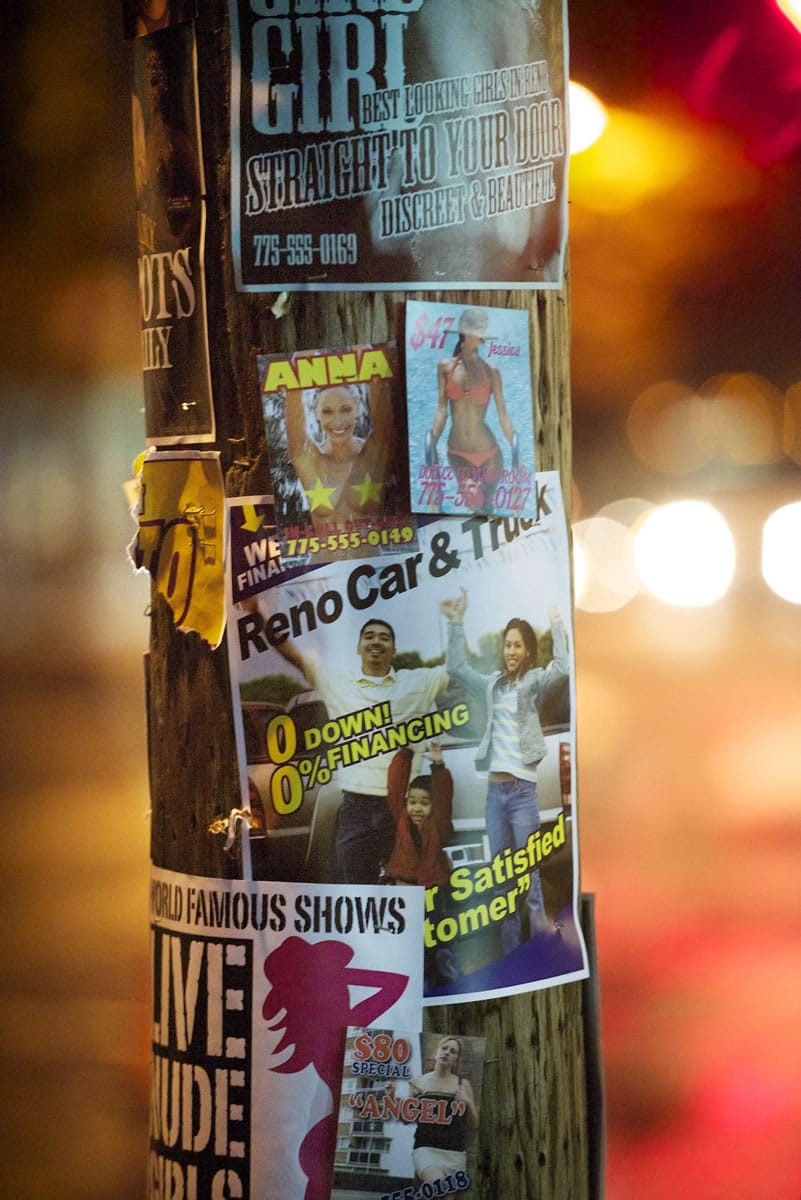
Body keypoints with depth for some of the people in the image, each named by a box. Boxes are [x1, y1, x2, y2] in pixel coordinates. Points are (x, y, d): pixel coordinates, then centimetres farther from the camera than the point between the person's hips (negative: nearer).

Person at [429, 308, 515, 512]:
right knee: (473, 506, -5)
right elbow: (441, 410, 1)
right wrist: (432, 442, -8)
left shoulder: (491, 371, -1)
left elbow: (503, 415, 0)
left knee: (487, 504, 9)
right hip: (458, 454, 0)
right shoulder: (445, 367, 1)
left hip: (488, 454, 0)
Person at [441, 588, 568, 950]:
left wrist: (557, 625, -18)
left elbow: (561, 667, -18)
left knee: (529, 875, -7)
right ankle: (510, 956, 10)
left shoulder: (534, 682, 0)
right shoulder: (494, 684, 15)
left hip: (522, 788, -5)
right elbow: (456, 667, 20)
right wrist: (456, 623, 13)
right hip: (495, 789, 5)